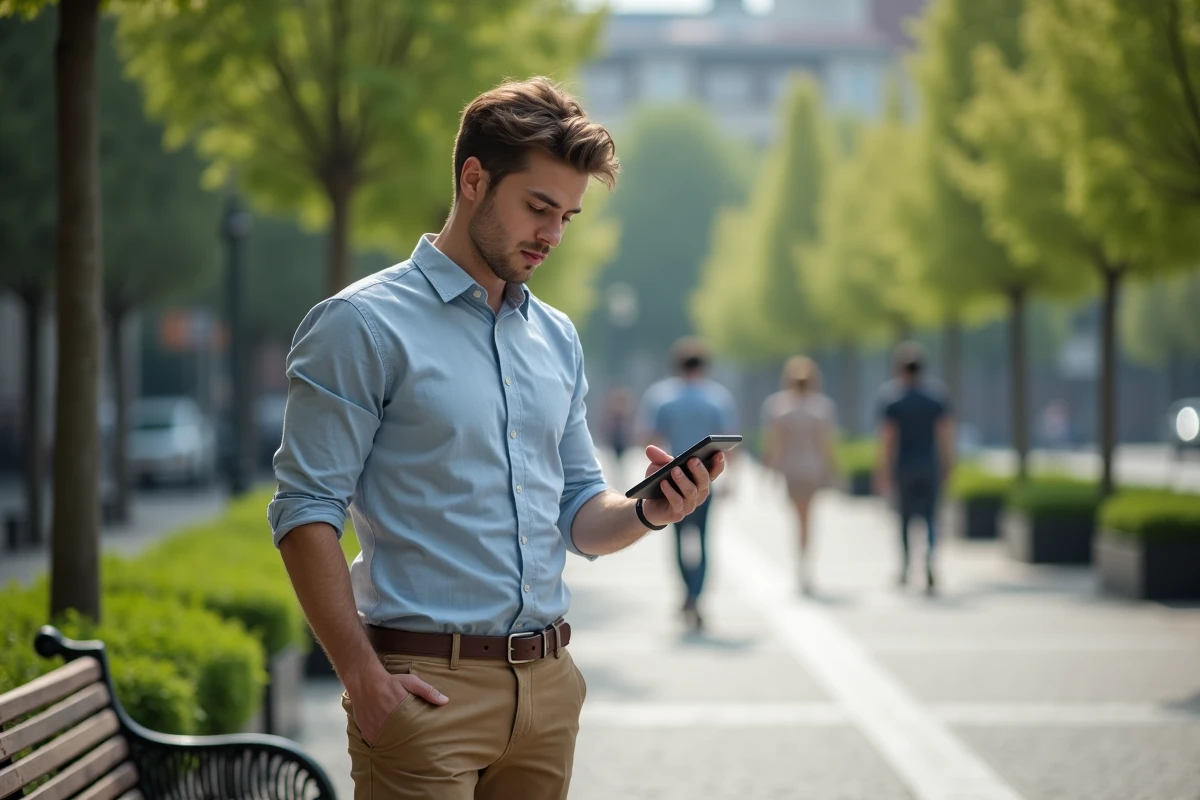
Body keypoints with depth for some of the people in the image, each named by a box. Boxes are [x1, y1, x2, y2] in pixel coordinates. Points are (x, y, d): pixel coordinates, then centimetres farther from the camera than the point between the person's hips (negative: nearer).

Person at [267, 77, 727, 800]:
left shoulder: (557, 338, 14)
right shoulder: (362, 325, -6)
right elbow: (307, 512, -11)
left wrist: (645, 513, -5)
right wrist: (364, 676, -17)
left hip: (549, 684, 6)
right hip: (426, 685, -6)